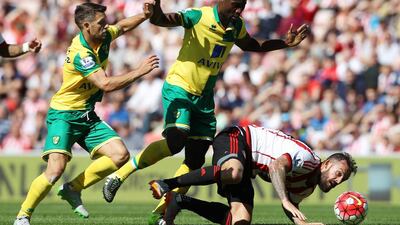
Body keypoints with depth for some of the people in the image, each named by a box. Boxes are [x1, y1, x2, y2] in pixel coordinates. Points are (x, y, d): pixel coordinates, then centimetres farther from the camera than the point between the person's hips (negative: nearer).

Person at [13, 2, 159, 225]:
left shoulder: (103, 38, -1)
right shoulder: (80, 53, -25)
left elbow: (122, 26, 21)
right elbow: (106, 84, -33)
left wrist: (145, 15, 3)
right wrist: (140, 71, -28)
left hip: (87, 116, 8)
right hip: (64, 115, -8)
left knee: (120, 155, -7)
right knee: (56, 169, -23)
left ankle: (73, 189, 7)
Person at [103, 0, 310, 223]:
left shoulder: (237, 26, 5)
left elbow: (252, 46, 27)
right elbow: (160, 19, -28)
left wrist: (285, 43, 19)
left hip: (204, 98, 7)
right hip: (179, 89, -7)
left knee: (195, 160, 1)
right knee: (176, 141, -29)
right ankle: (120, 174, -14)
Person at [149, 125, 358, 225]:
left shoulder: (308, 186, 12)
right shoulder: (306, 157, -18)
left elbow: (292, 204, 25)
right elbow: (276, 166, -34)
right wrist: (285, 201, -43)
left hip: (247, 165, 9)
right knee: (233, 173, -44)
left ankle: (179, 201, -2)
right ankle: (166, 184, -36)